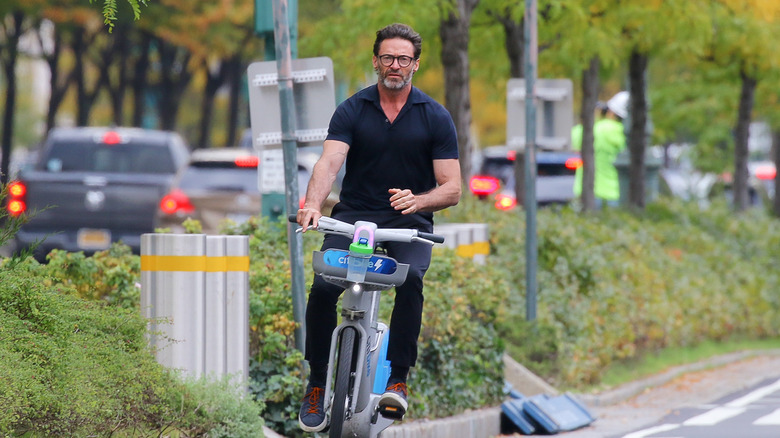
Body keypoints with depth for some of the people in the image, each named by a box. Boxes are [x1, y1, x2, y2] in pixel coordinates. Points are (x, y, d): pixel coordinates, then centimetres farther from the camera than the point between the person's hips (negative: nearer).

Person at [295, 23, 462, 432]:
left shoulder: (435, 117, 2)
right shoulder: (352, 110, 2)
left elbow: (451, 188, -2)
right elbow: (329, 161, -14)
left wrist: (416, 200, -25)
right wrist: (312, 204, -35)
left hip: (409, 221, -1)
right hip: (353, 215, 1)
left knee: (410, 279, -33)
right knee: (322, 287, -23)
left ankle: (397, 379, -26)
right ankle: (317, 385, -6)